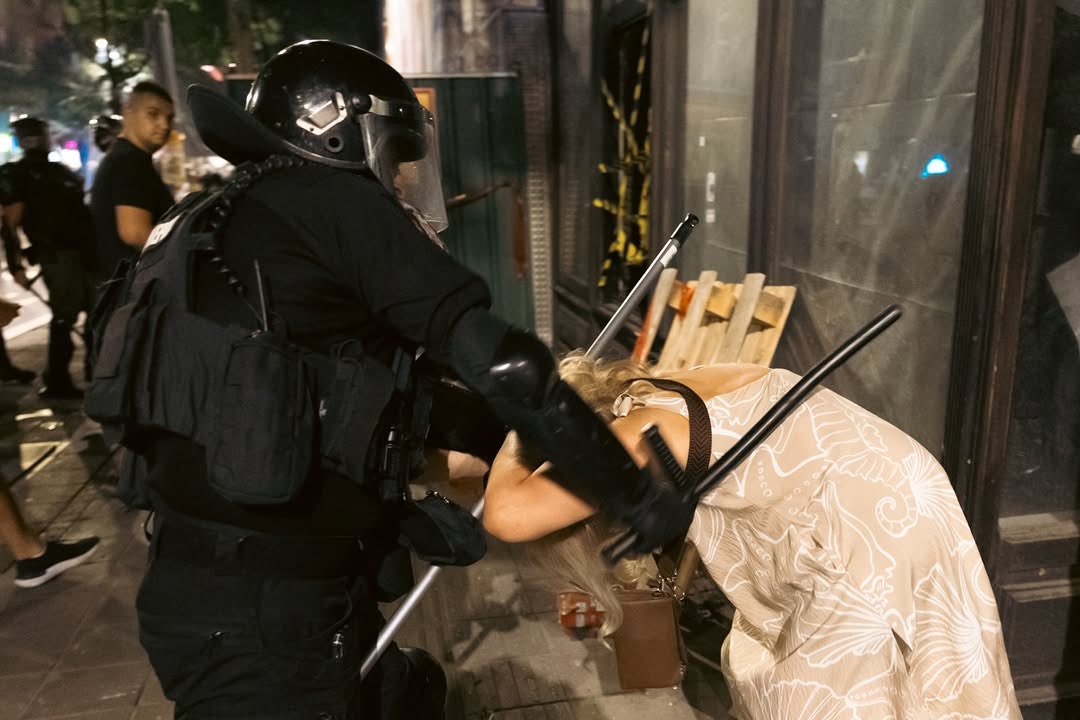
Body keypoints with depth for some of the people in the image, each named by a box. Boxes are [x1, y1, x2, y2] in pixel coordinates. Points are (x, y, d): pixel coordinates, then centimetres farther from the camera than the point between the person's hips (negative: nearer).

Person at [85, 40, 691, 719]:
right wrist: (634, 493, -12)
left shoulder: (219, 221, 15)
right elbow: (492, 356, -20)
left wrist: (403, 511, 12)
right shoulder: (332, 201, -12)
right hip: (265, 612, -9)